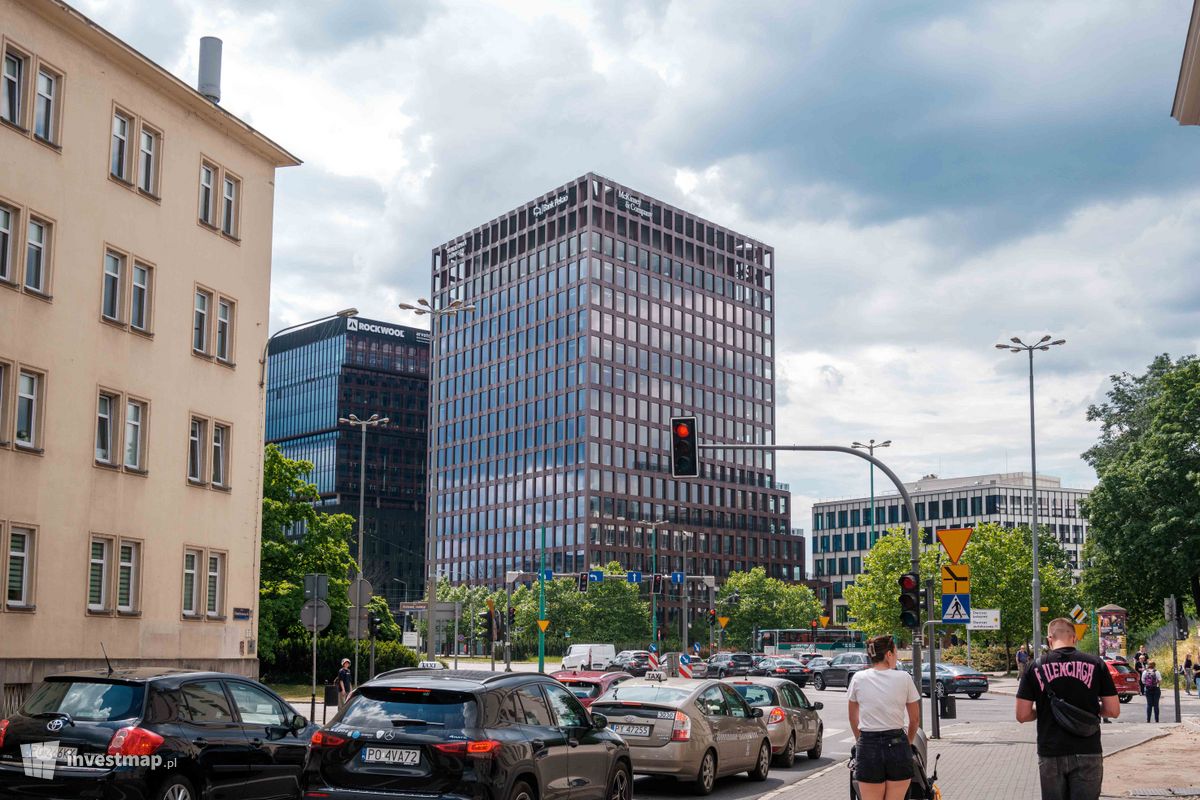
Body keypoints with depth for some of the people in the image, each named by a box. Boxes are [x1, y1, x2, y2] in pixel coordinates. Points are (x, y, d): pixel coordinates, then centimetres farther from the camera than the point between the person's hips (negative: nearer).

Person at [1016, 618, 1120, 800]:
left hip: (1050, 755, 1)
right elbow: (1113, 711, -1)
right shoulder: (1095, 664, -2)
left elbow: (1022, 715, -2)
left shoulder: (1036, 667, -1)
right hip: (1087, 754, -1)